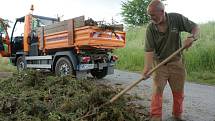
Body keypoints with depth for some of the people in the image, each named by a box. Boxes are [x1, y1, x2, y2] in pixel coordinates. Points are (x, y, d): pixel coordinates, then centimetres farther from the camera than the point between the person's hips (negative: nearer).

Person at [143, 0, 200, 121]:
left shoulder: (177, 18, -11)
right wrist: (147, 67, -32)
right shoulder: (150, 28, -14)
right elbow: (149, 50, -19)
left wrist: (191, 37, -24)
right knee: (157, 91, -6)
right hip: (159, 63, -1)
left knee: (179, 92, 12)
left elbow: (195, 27, -2)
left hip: (176, 62, 2)